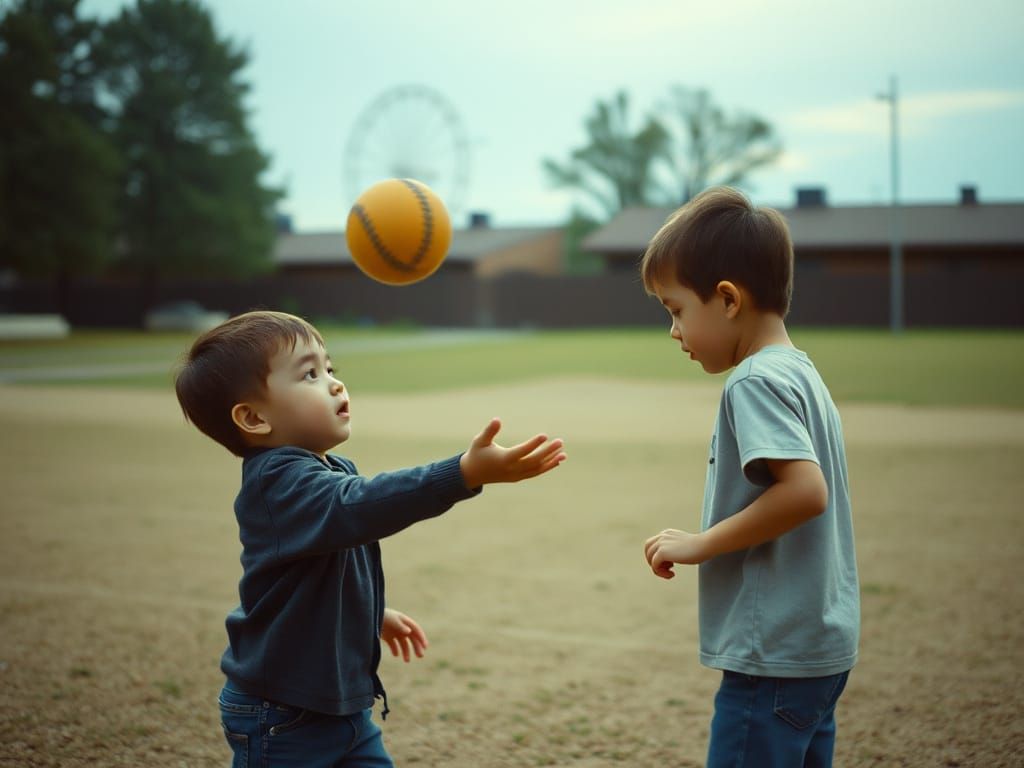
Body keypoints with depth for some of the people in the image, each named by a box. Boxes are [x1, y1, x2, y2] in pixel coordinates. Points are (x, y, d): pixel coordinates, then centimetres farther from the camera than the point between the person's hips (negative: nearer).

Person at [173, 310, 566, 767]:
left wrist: (374, 614, 35)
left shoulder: (330, 472, 6)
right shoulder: (280, 483, -27)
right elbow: (360, 507, -45)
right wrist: (466, 473, -55)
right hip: (281, 720, -9)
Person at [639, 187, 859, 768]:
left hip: (774, 655, -10)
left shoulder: (757, 381, -15)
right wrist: (714, 543, 12)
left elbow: (806, 490, -27)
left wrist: (702, 544, -18)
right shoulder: (802, 373, 13)